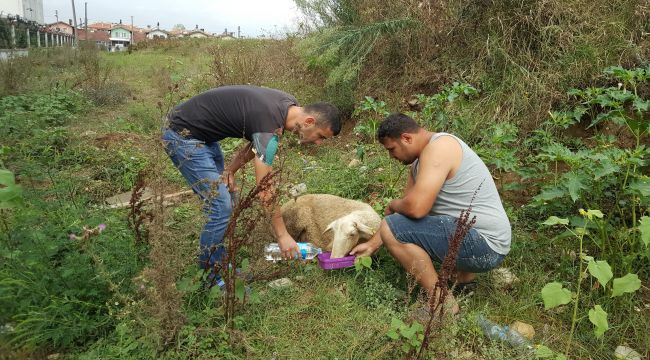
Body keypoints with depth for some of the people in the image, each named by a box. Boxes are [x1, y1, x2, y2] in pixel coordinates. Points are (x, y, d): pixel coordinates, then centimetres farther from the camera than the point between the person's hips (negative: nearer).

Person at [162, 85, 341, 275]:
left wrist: (230, 170, -1)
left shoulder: (289, 105, -3)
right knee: (221, 206, -11)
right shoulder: (269, 123, -31)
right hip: (183, 136, -9)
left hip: (203, 135, 9)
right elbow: (265, 189, -29)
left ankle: (217, 264, 23)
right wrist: (282, 236, -21)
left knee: (223, 203, 11)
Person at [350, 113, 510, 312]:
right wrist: (372, 244, 17)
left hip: (483, 244, -10)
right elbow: (410, 205, 17)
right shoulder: (419, 161, 12)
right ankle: (463, 272, 19)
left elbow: (415, 208, -28)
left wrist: (392, 206, -5)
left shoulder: (438, 147, -19)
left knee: (392, 229, -17)